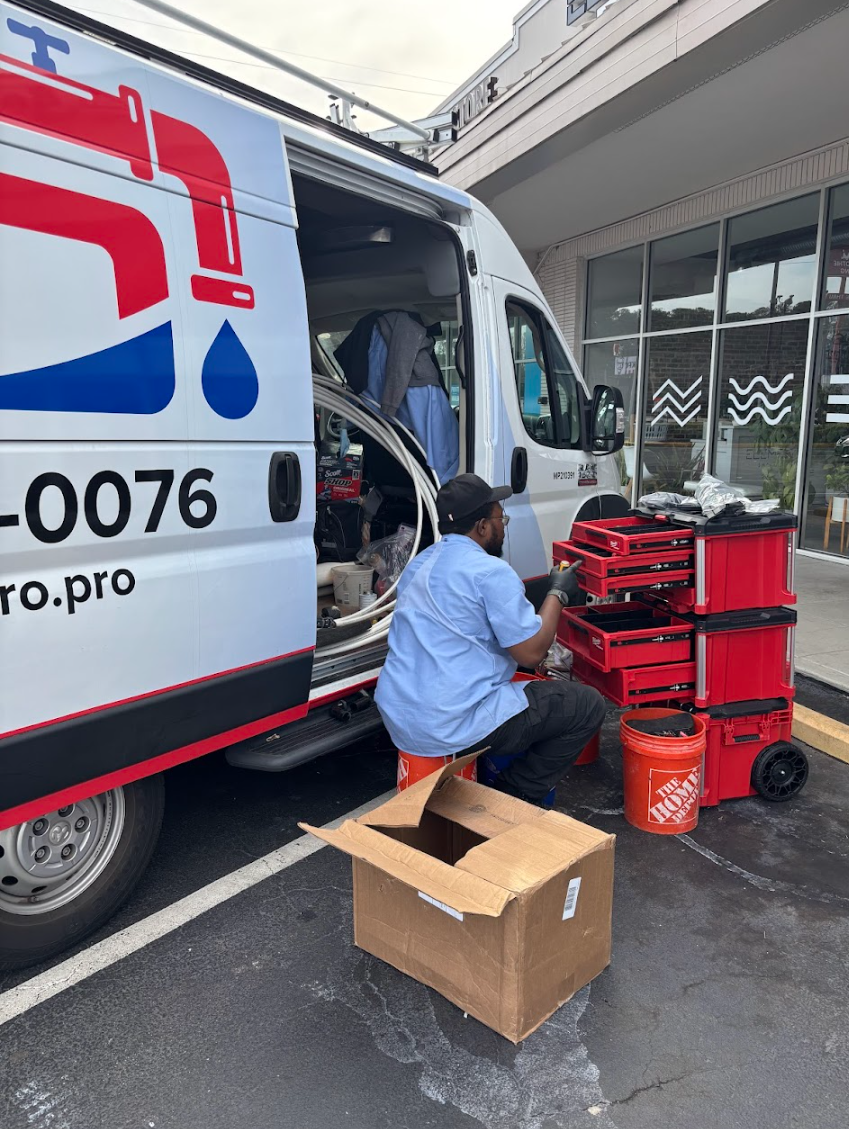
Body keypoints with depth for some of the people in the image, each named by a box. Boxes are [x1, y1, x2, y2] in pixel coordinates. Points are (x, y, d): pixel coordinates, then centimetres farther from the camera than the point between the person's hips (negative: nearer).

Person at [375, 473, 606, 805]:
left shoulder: (419, 564, 12)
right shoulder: (491, 572, -15)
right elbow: (531, 653, -11)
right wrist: (557, 593, 4)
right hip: (452, 729, -9)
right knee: (589, 705, 2)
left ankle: (492, 780, 24)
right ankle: (514, 799, 5)